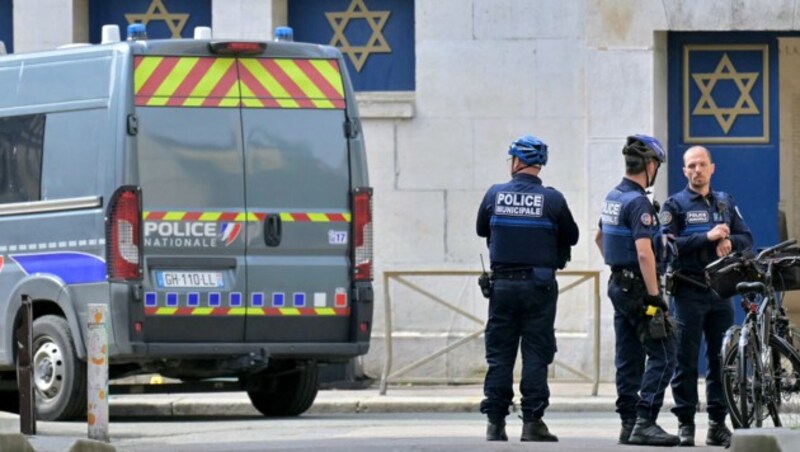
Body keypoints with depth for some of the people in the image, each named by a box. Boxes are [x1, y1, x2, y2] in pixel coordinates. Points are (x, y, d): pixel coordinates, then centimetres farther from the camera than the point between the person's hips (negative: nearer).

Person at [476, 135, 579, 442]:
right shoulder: (552, 200, -7)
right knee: (535, 354, 2)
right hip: (539, 286, -1)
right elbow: (571, 236, 5)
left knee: (499, 354, 7)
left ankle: (495, 422, 5)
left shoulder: (494, 195, -2)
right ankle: (532, 422, -1)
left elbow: (482, 230, 13)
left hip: (503, 284, 1)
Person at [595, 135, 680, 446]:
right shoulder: (638, 203, -17)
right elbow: (644, 253, -24)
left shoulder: (613, 198, 12)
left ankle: (629, 424, 12)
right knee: (662, 355, -9)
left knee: (628, 359, 10)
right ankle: (645, 423, -16)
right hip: (638, 288, -10)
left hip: (619, 285, 10)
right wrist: (655, 296, -22)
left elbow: (599, 238, 29)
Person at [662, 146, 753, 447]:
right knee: (686, 360, -3)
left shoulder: (725, 203, 15)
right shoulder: (675, 205, 2)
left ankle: (717, 423, 10)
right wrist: (707, 237, -17)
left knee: (721, 359, 4)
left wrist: (729, 241, -12)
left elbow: (747, 238, 10)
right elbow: (669, 245, -10)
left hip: (720, 290, 4)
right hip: (689, 292, -4)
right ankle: (685, 423, 0)